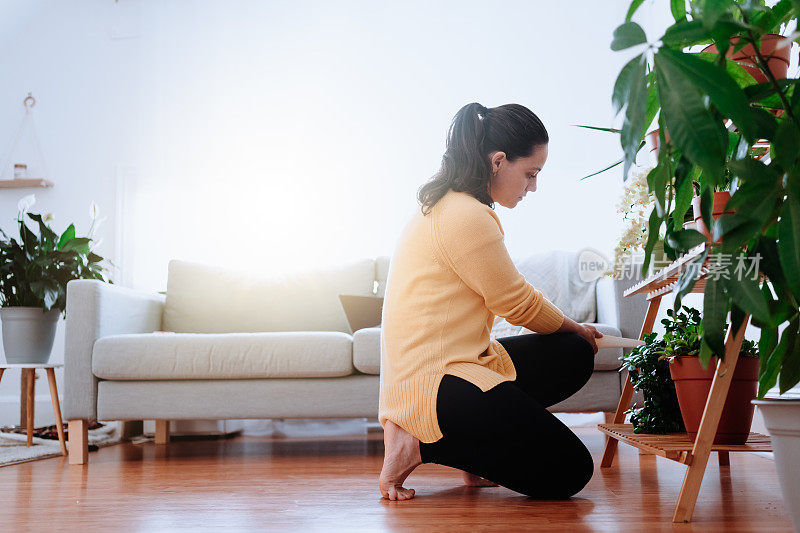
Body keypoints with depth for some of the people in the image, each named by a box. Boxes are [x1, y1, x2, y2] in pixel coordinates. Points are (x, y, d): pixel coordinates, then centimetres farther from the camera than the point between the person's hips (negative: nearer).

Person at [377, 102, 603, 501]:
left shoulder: (444, 206, 15)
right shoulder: (467, 217, -18)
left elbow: (507, 299, 20)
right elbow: (518, 303, -8)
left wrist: (574, 333, 18)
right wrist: (575, 328, 11)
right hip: (434, 385, -11)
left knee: (576, 354, 12)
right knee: (570, 473, -7)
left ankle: (471, 445, 6)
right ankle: (423, 445, -4)